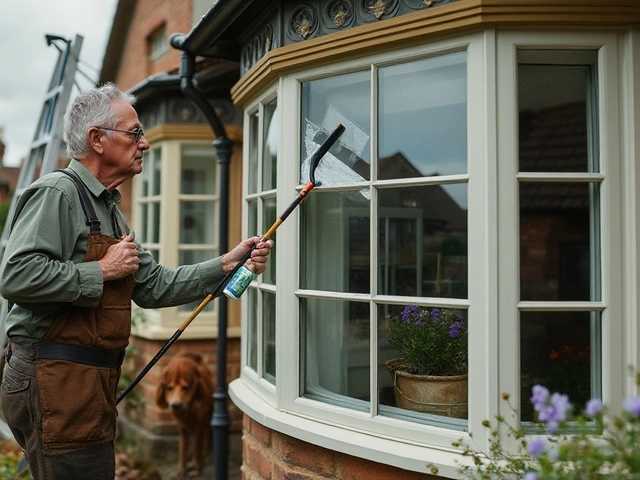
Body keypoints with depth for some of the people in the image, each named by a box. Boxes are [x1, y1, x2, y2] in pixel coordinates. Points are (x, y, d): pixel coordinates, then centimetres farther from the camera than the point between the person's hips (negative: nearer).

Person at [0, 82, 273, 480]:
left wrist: (227, 264, 10)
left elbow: (153, 287, 18)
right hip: (56, 381, -10)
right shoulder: (57, 193, -12)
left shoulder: (108, 210, 20)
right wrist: (101, 272, -16)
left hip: (92, 381, 10)